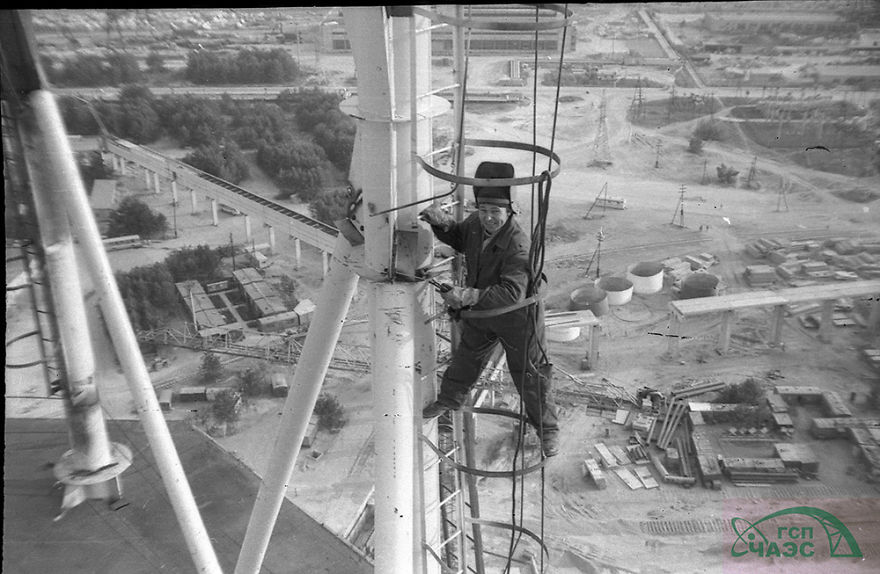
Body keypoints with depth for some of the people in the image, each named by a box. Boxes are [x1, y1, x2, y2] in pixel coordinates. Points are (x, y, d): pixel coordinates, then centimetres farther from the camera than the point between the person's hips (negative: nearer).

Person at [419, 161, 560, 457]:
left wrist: (467, 295, -49)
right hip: (479, 312, 7)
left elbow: (512, 291, -41)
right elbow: (458, 239, 12)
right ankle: (448, 400, 53)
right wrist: (441, 221, -10)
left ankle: (547, 429, 27)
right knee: (465, 358, 26)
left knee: (530, 374, 6)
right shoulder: (476, 223, -11)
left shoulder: (518, 244, -33)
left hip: (516, 316, -7)